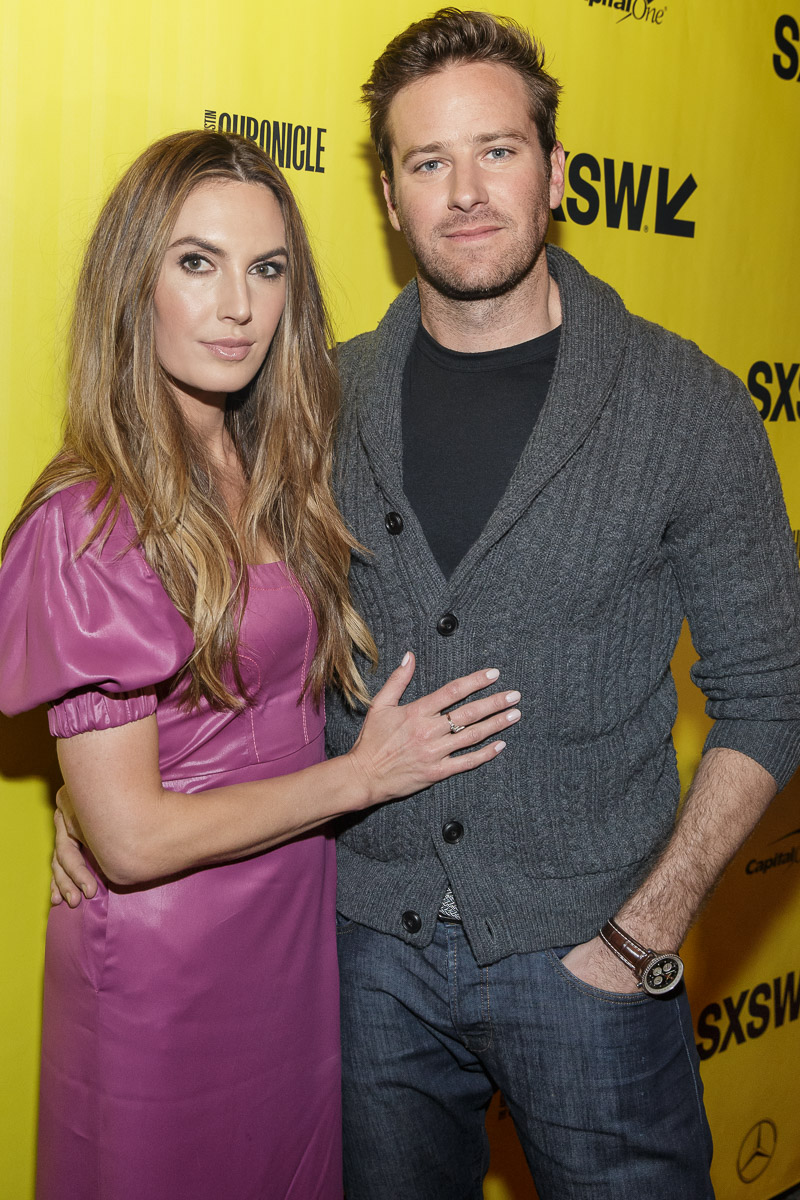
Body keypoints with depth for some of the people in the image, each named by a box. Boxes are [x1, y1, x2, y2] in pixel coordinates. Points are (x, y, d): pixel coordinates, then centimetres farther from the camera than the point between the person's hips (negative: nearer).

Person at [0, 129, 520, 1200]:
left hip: (300, 930, 6)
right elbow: (130, 838, -20)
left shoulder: (274, 471, 0)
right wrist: (362, 774, -14)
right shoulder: (90, 526, -21)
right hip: (165, 973, -6)